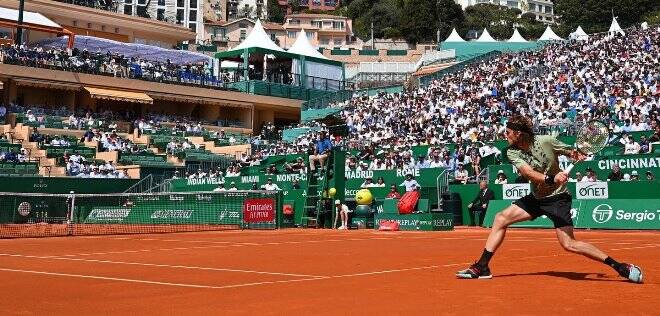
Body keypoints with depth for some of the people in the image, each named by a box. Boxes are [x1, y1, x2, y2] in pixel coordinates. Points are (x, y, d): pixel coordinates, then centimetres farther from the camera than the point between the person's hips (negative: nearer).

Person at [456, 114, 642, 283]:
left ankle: (620, 267, -10)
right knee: (500, 219, -3)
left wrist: (577, 155, -24)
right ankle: (482, 267, 3)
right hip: (536, 197, 5)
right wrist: (551, 179, -46)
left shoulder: (547, 141, -18)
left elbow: (572, 153, 0)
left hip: (557, 198, -5)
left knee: (569, 244, -16)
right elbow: (529, 173, -28)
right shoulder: (512, 152, -10)